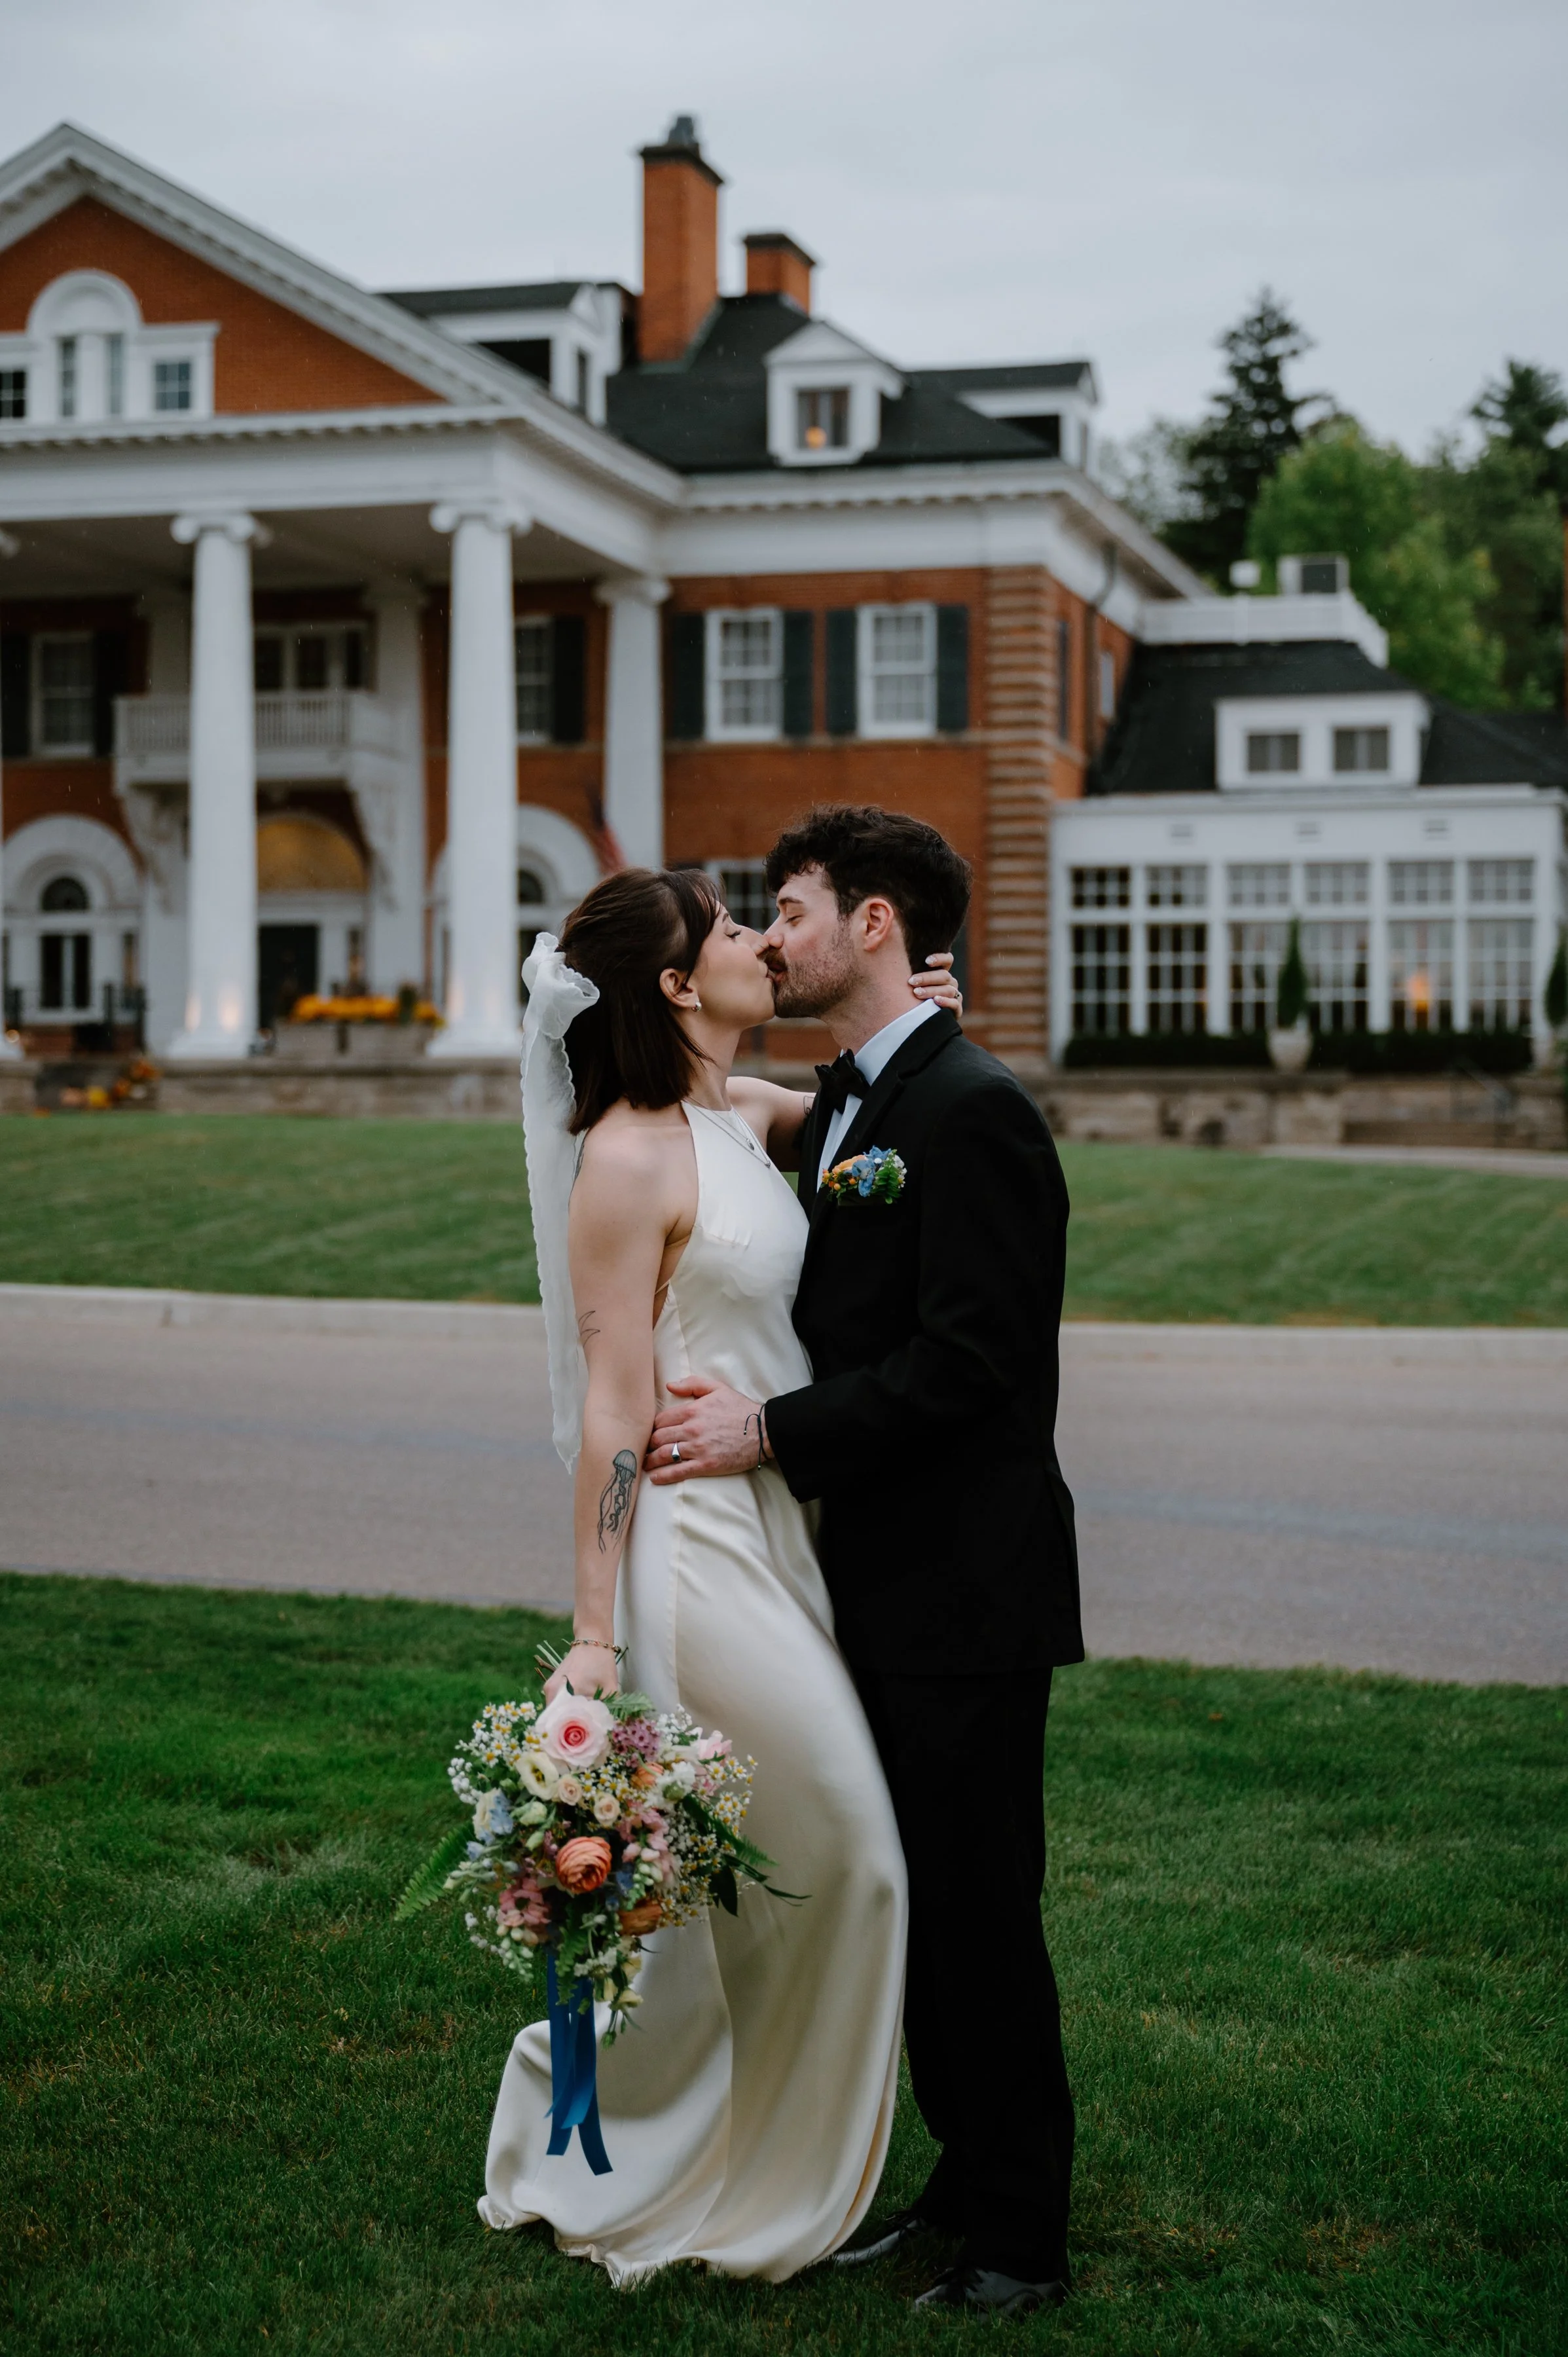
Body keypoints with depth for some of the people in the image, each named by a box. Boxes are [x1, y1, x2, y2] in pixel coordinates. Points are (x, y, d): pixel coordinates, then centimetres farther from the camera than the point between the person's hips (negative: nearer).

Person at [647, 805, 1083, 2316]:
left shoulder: (972, 1111, -16)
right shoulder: (841, 1106, 14)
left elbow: (966, 1359, -22)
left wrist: (773, 1432, -19)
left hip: (966, 1589, -9)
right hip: (877, 1579, 9)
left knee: (978, 1907, 0)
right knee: (913, 1897, 16)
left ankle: (1021, 2239, 14)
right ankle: (966, 2182, 30)